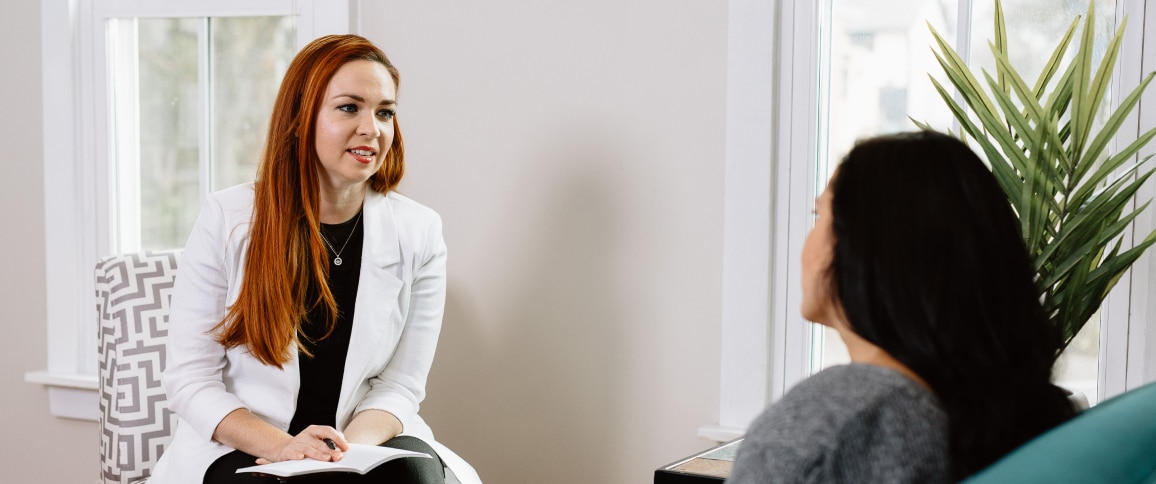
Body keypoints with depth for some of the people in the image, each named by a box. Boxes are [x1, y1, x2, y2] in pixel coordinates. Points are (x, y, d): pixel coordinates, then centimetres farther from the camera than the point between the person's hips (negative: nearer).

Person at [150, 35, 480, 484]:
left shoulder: (418, 233, -1)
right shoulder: (227, 219, -5)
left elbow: (399, 385, 0)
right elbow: (189, 379, -5)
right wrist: (281, 446, -21)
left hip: (367, 442, 2)